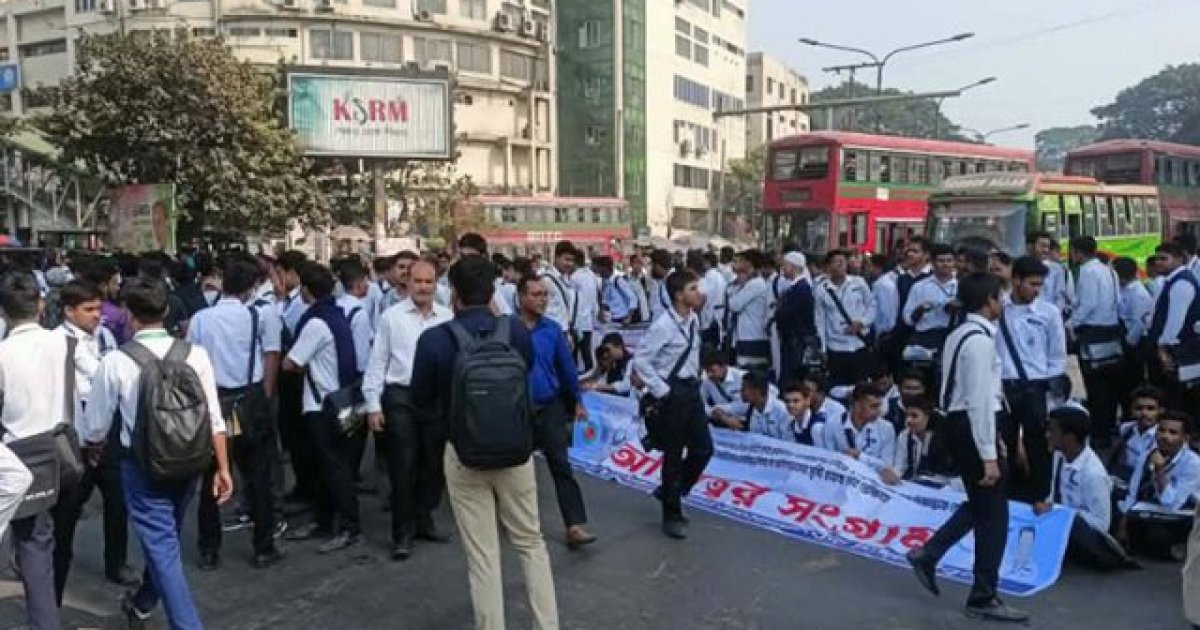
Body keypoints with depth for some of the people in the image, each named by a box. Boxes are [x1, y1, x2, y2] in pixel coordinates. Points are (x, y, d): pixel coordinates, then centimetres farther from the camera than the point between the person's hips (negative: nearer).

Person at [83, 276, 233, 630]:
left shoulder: (115, 362, -13)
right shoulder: (195, 354, -8)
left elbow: (95, 427, -2)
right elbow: (214, 418, -8)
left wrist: (90, 449, 21)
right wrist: (223, 468, -1)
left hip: (142, 465, -4)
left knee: (162, 546, 2)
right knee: (165, 538, 24)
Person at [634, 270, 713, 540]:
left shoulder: (694, 320, 5)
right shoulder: (663, 325, -19)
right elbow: (641, 361, -19)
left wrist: (697, 377, 11)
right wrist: (661, 391, -17)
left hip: (692, 389, 8)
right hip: (673, 393, -8)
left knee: (703, 449, 12)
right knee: (674, 455, 4)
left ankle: (669, 491, 33)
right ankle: (672, 516, 20)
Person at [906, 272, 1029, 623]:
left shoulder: (960, 335, 12)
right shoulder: (981, 340, -19)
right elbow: (980, 401, -22)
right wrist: (989, 455, -21)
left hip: (959, 423, 10)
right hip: (973, 427, -10)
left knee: (980, 504, 22)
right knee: (993, 512, 1)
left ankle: (928, 554, 22)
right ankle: (983, 599, 12)